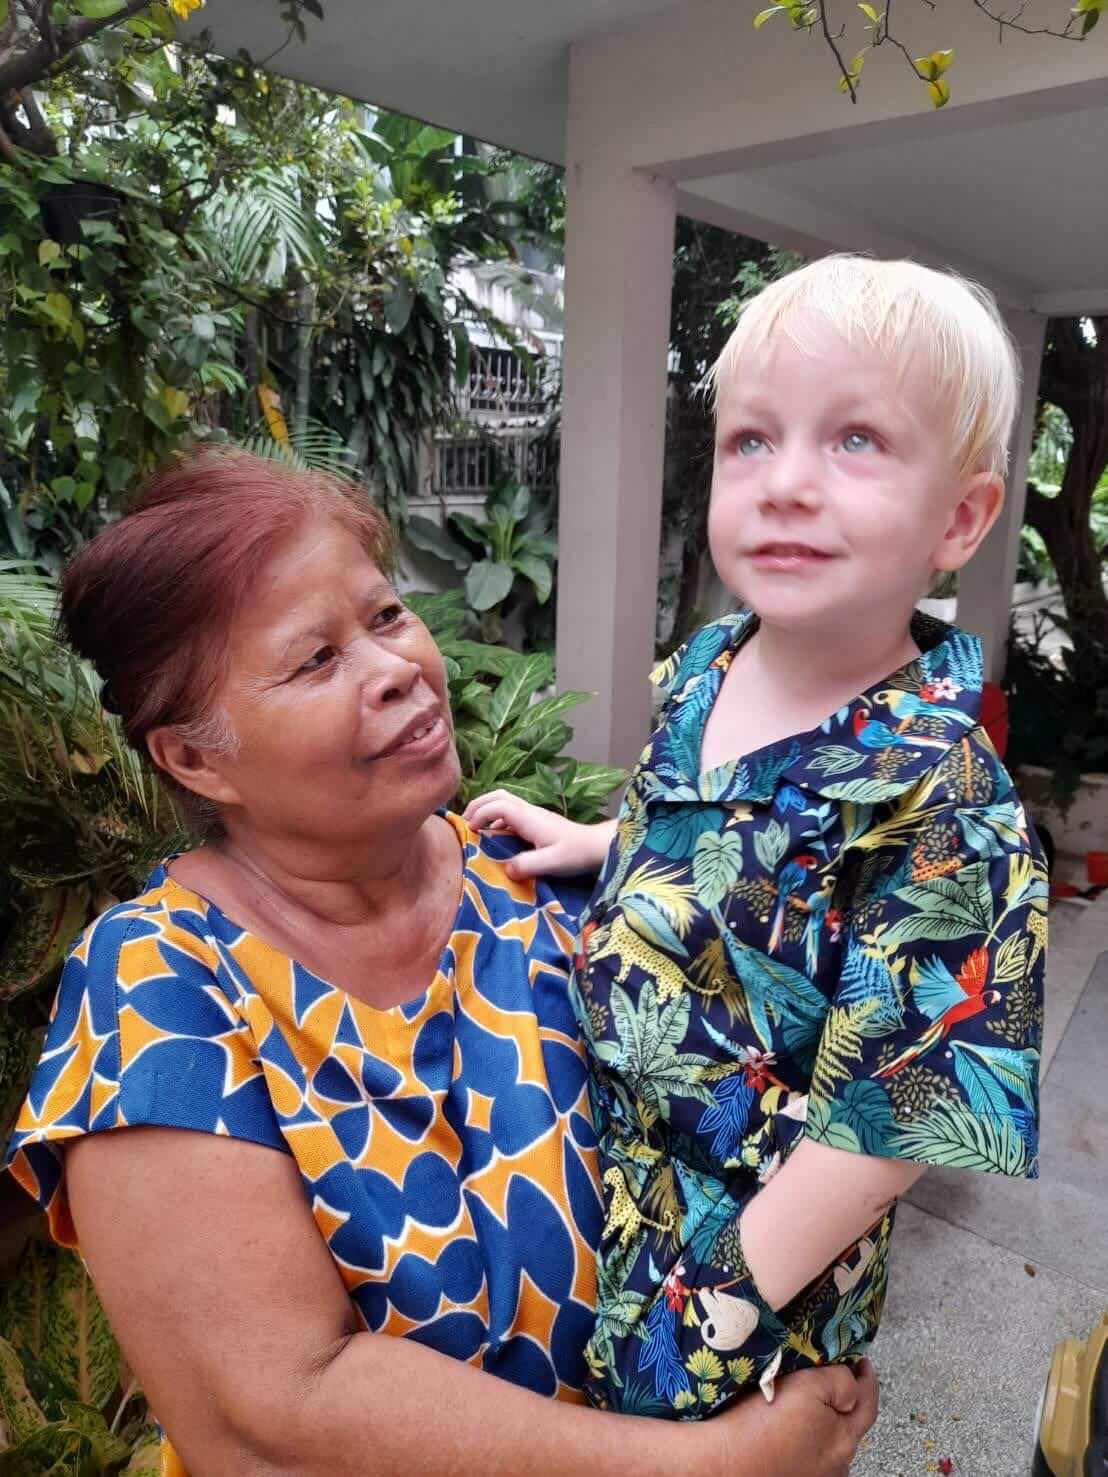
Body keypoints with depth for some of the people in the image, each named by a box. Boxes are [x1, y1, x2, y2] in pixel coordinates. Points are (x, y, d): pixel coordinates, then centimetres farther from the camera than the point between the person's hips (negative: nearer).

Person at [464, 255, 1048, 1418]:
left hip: (754, 1245, -5)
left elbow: (881, 1130, -24)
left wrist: (719, 1318, -17)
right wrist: (589, 842, 3)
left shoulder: (943, 812, -30)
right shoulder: (699, 670, -9)